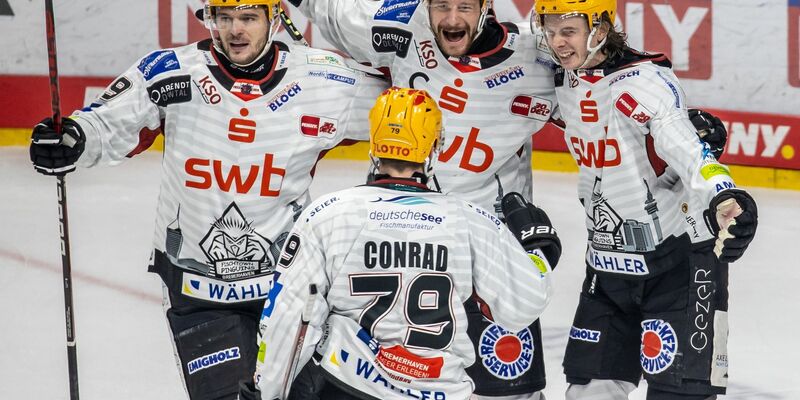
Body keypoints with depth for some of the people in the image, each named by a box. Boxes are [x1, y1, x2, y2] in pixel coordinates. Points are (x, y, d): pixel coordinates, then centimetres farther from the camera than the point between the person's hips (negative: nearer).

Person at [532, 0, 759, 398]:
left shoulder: (644, 80, -22)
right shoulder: (565, 84, 2)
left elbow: (686, 149, -37)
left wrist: (722, 197, -53)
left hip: (680, 256, -8)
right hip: (608, 263, 8)